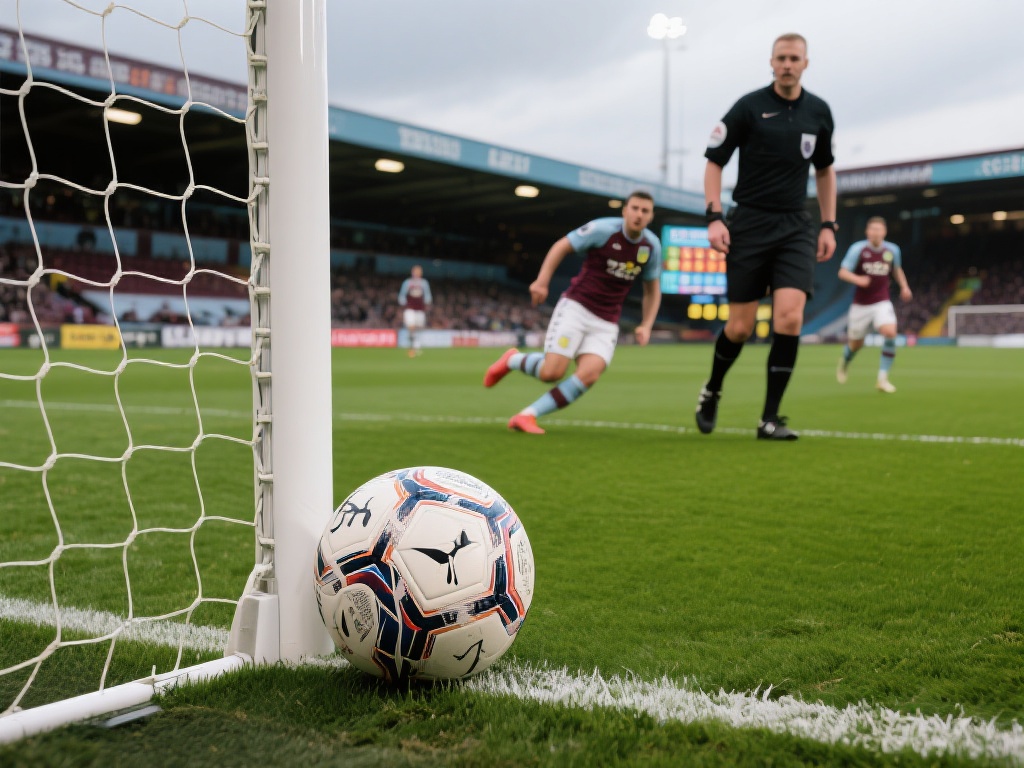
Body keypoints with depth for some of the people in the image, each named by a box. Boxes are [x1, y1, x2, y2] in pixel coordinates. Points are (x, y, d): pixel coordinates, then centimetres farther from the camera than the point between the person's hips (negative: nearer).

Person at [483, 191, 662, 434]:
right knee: (552, 372, -17)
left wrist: (646, 326, 3)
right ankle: (513, 360, 17)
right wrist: (542, 280, -17)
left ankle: (527, 415, -12)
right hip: (576, 307, -4)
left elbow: (652, 290, 16)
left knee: (589, 375, -21)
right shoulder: (604, 229, -11)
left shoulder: (652, 246, 3)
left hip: (606, 324, 4)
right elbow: (561, 247, -4)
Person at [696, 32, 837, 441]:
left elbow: (825, 169, 20)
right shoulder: (749, 107, -4)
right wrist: (714, 217, -12)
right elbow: (714, 161, -1)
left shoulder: (818, 112, 8)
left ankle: (769, 419, -6)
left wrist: (828, 225, 13)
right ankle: (711, 391, 29)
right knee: (741, 327, -2)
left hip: (795, 227, 3)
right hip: (749, 224, -2)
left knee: (790, 318, -15)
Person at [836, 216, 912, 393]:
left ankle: (882, 378, -14)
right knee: (856, 343, 9)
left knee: (890, 333, -23)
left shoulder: (892, 250, 2)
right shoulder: (858, 249, -9)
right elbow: (843, 272, -10)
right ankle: (844, 362, 47)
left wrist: (904, 286, 8)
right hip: (861, 304, -1)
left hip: (882, 302, 1)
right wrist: (857, 279, -29)